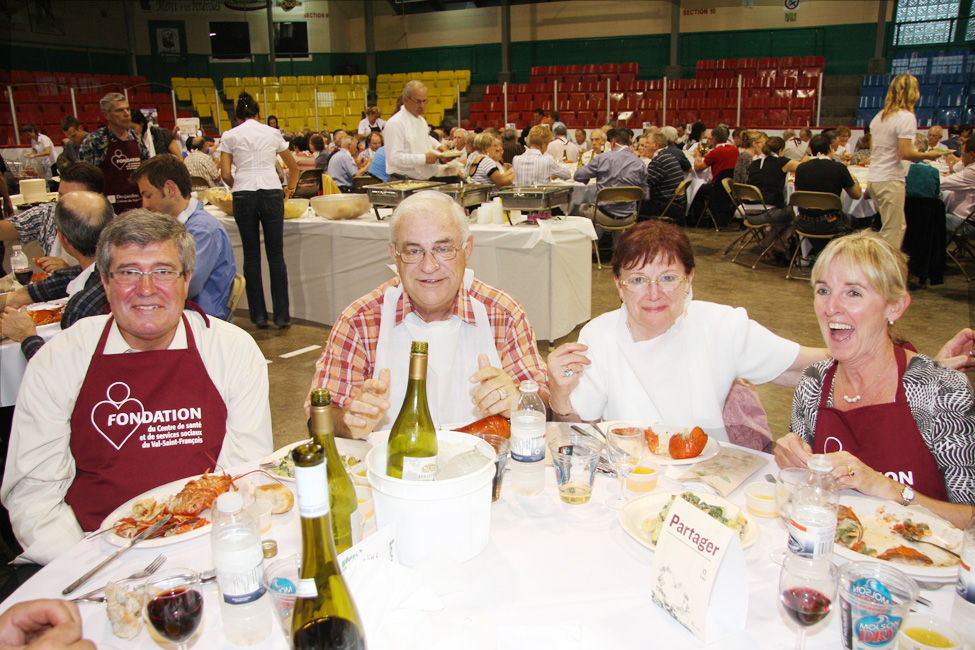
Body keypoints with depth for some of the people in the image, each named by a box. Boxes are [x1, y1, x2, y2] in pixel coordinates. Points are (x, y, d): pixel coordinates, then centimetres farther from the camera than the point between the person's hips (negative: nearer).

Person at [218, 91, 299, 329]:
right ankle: (282, 316, 6)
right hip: (271, 193, 1)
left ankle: (259, 316, 9)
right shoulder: (272, 133, 13)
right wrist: (290, 189, 36)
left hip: (244, 196, -1)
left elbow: (226, 175, 1)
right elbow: (294, 166, 22)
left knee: (251, 256, 7)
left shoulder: (230, 136, 7)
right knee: (276, 255, 4)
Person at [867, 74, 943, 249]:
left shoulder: (879, 116, 13)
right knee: (891, 233, -3)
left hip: (872, 179, 9)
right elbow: (905, 153, -18)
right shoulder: (907, 117, -12)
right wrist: (928, 155, -2)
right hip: (890, 181, -9)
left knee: (899, 227, 19)